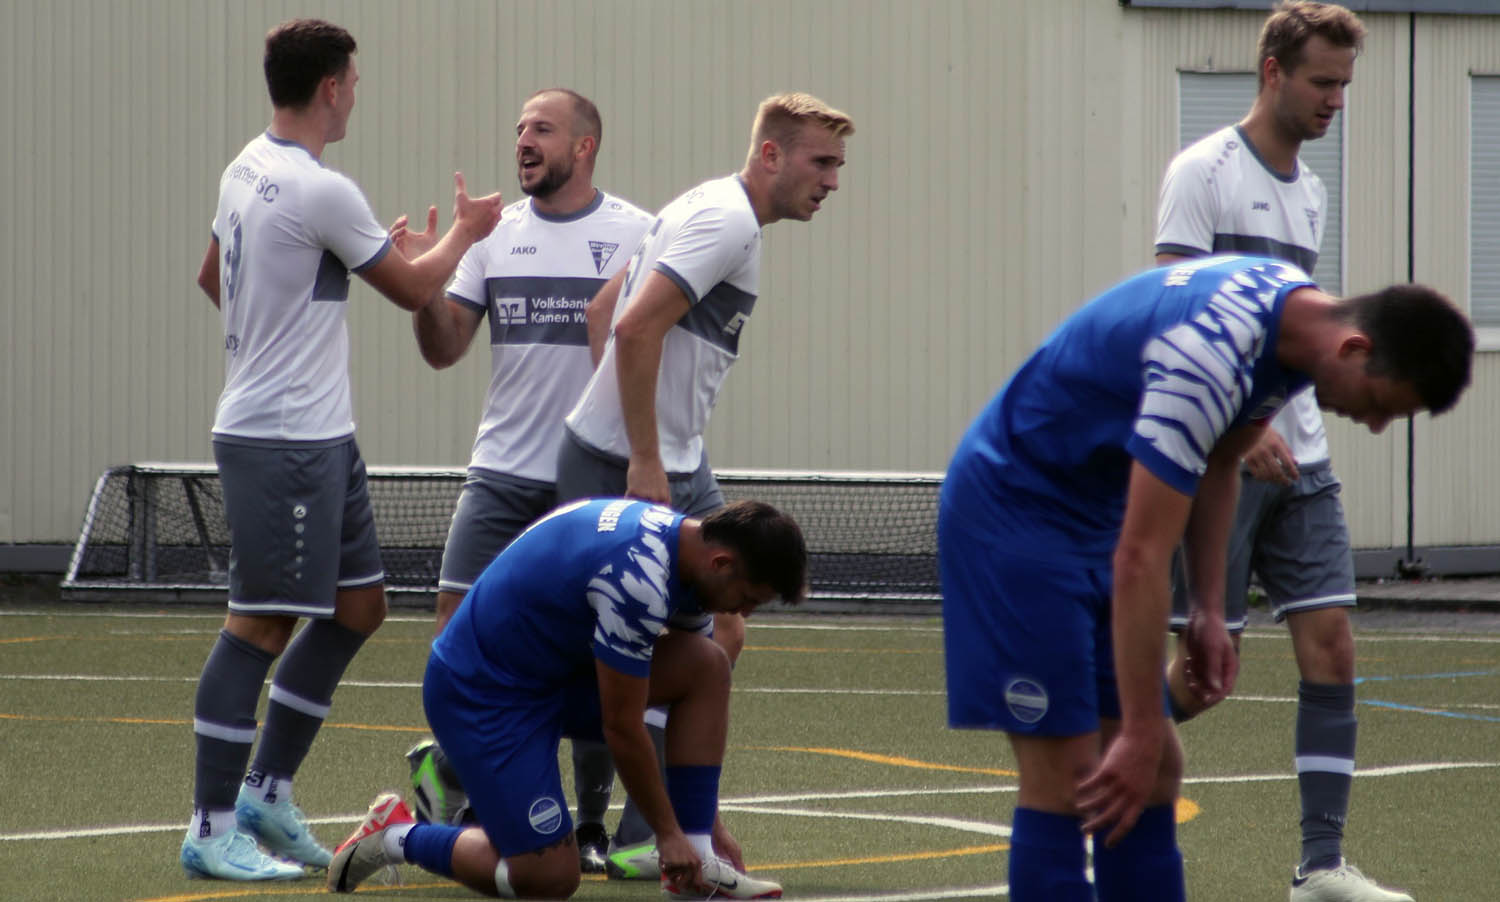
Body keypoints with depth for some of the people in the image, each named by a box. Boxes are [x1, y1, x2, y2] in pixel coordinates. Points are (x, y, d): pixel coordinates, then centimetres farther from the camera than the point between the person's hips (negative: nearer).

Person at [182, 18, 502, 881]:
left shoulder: (247, 171, 9)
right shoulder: (321, 192, -18)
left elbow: (214, 277, 25)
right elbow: (413, 288, -6)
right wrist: (467, 231, 12)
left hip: (320, 435, 10)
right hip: (282, 442, -10)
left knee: (358, 609, 14)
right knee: (263, 624, -7)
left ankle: (268, 792, 19)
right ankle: (213, 830, -4)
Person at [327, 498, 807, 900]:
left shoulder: (686, 540, 0)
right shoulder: (638, 580, -30)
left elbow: (700, 701, 11)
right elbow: (622, 729, -22)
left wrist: (707, 822, 11)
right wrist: (668, 832, -10)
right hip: (482, 694, -9)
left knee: (708, 663, -8)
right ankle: (397, 835, 8)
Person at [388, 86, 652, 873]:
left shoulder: (635, 235, -2)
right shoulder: (495, 234, 8)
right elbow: (444, 350, 7)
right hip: (502, 474, 3)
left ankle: (592, 826, 11)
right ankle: (452, 770, 16)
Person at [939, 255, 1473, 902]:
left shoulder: (1297, 310, -4)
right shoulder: (1208, 355, -33)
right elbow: (1140, 560, -32)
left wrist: (1210, 614, 8)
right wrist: (1139, 732, -29)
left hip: (1097, 510, 9)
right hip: (1013, 503, -9)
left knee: (1155, 770, 6)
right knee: (1066, 781, -13)